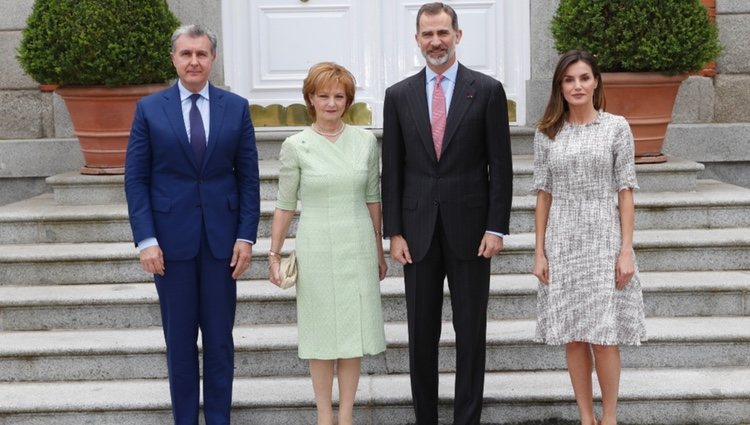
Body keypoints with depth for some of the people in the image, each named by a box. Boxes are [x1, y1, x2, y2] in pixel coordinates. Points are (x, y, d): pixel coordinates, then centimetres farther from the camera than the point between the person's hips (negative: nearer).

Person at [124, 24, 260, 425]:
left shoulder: (236, 107, 4)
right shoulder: (149, 109, 2)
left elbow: (248, 177, 4)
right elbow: (135, 179, 0)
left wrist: (246, 236, -3)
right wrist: (145, 239, -8)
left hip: (221, 238, 1)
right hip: (171, 238, 0)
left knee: (219, 338, 7)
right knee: (179, 339, 8)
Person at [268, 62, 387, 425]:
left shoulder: (366, 141, 2)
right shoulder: (296, 146, -4)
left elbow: (372, 198, 9)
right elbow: (285, 205, 0)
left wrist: (378, 249, 12)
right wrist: (274, 253, -1)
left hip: (358, 248, 2)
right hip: (316, 249, -2)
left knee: (354, 328, 7)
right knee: (321, 331, 6)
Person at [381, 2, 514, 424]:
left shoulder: (488, 90, -1)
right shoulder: (399, 95, 5)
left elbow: (500, 165, -2)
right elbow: (392, 169, 5)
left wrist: (497, 228, -7)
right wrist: (394, 232, 0)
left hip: (469, 228, -2)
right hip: (418, 230, 2)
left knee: (471, 333, 5)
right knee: (422, 333, 8)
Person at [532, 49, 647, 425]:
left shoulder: (616, 127, 0)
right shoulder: (547, 133, 5)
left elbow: (625, 192, -1)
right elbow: (543, 194, 6)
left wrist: (626, 249, -7)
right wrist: (539, 251, 2)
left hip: (603, 239, -2)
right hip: (563, 242, 2)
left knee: (604, 336, -2)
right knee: (573, 337, 5)